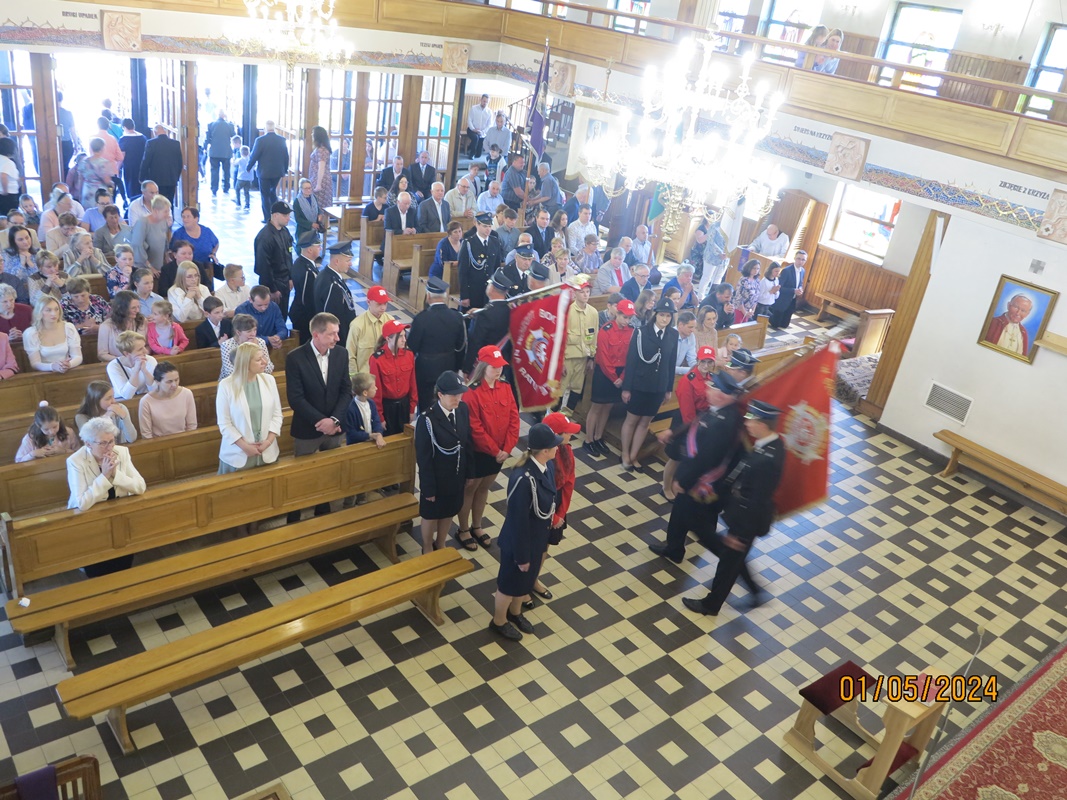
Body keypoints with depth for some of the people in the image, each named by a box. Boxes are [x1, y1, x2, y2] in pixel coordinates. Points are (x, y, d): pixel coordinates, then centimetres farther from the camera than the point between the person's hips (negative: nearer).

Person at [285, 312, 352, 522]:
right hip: (307, 428, -3)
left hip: (334, 426, 4)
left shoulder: (341, 354, -3)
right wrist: (321, 421, -20)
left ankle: (324, 512, 35)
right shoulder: (295, 358, -16)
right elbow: (295, 398, -17)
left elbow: (346, 390, -2)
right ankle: (294, 519, 27)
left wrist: (334, 420, -15)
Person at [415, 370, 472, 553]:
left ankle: (440, 546, 48)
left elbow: (467, 443, 3)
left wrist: (468, 472, 7)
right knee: (431, 514, 18)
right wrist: (428, 487, -14)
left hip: (457, 475, 5)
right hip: (436, 477, -5)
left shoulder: (463, 410, -9)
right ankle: (427, 550, 42)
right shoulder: (427, 419, -26)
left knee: (449, 512, 23)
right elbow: (423, 458, -19)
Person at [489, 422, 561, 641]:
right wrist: (521, 555, -18)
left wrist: (545, 539, 16)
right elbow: (518, 521, -28)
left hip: (538, 537, 8)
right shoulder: (523, 479, -36)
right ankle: (499, 622, 43)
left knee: (527, 579, 29)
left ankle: (515, 612, 55)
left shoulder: (548, 465, -10)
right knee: (510, 582, 18)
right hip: (519, 540, -8)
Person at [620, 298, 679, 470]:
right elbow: (630, 360, -10)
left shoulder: (673, 335, -1)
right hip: (639, 385, -3)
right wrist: (626, 387, -11)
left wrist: (669, 388, 7)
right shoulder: (641, 332, -11)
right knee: (632, 420, 10)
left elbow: (672, 362, 5)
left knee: (645, 423, 13)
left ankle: (633, 456, 25)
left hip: (659, 387, 3)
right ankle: (625, 455, 26)